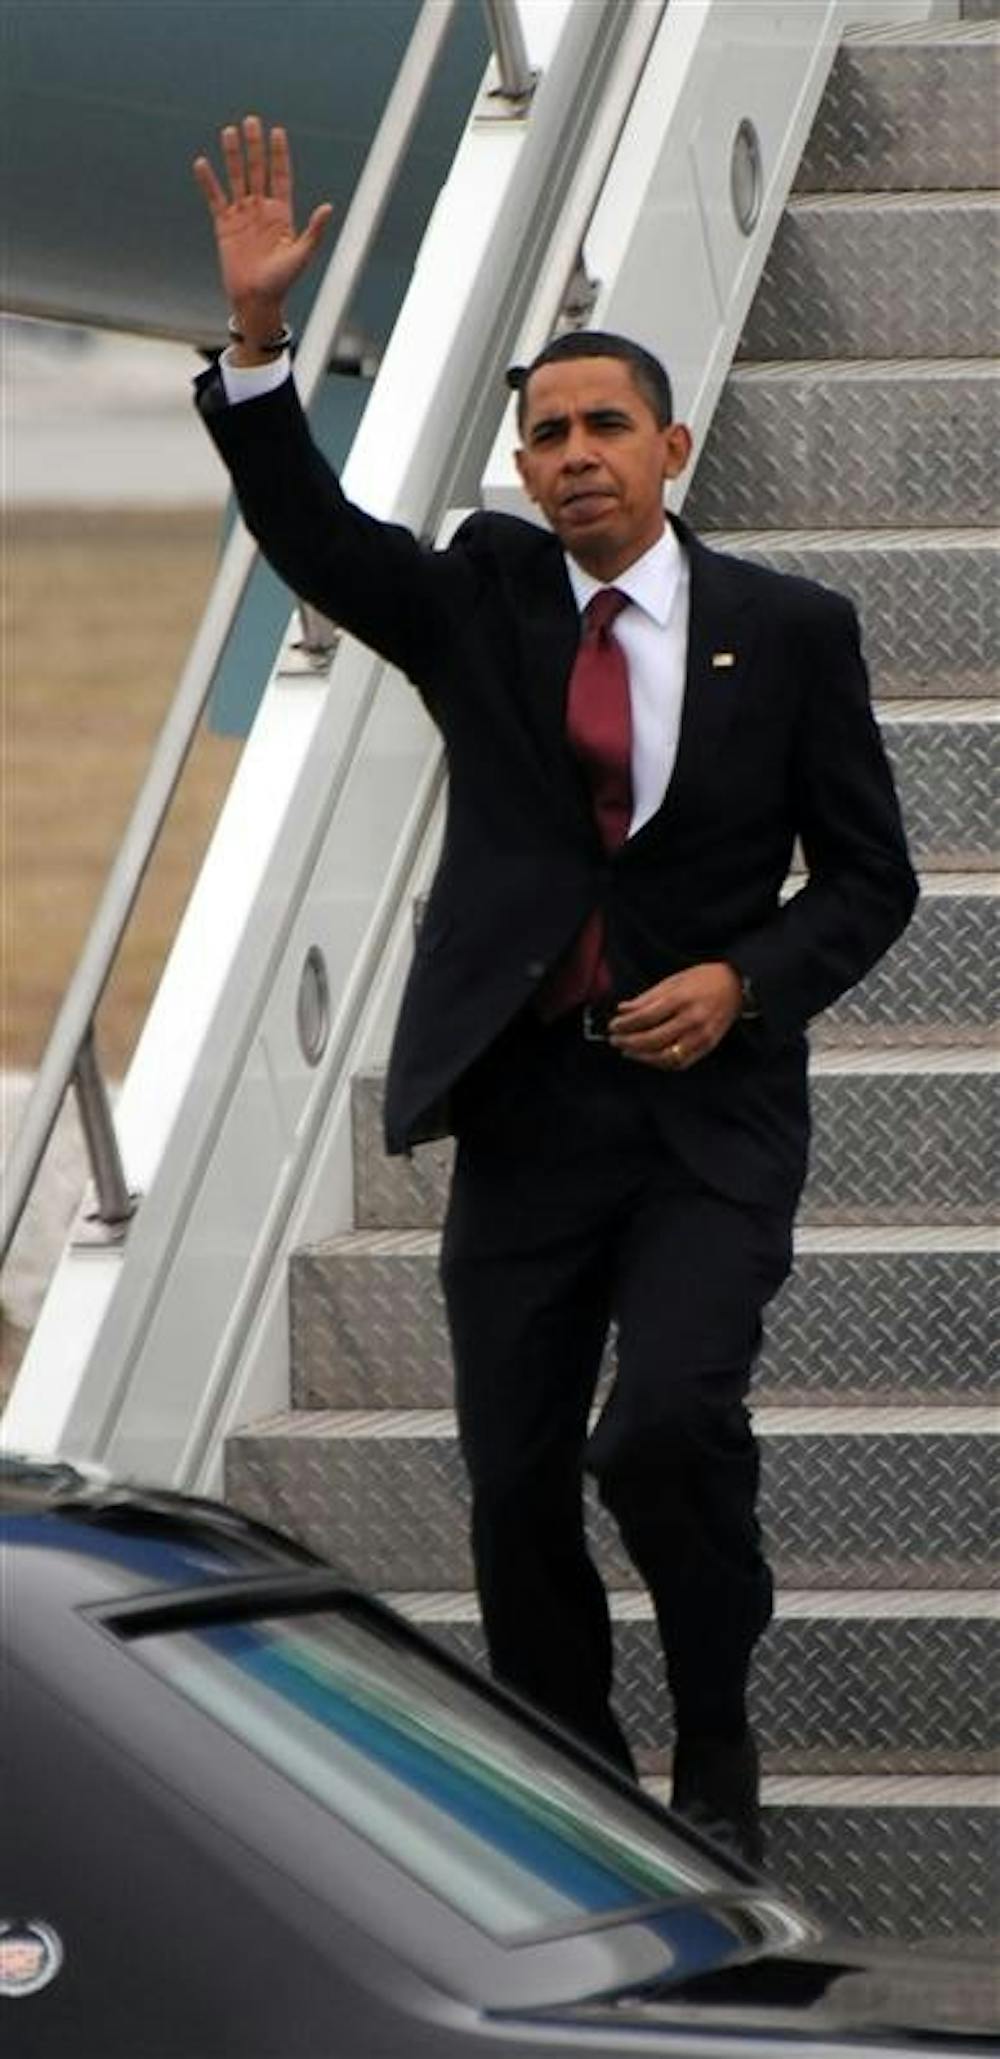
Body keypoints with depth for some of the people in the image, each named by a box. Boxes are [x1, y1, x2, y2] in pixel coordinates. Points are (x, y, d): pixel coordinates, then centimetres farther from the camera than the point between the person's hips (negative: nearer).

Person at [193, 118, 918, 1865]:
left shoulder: (787, 631, 1)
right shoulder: (481, 601, 6)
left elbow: (868, 877, 5)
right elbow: (307, 533, -8)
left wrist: (746, 979, -13)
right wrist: (257, 334, -21)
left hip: (711, 1113, -3)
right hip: (525, 1110, 3)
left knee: (666, 1423, -22)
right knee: (517, 1486, 5)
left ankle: (714, 1733, 2)